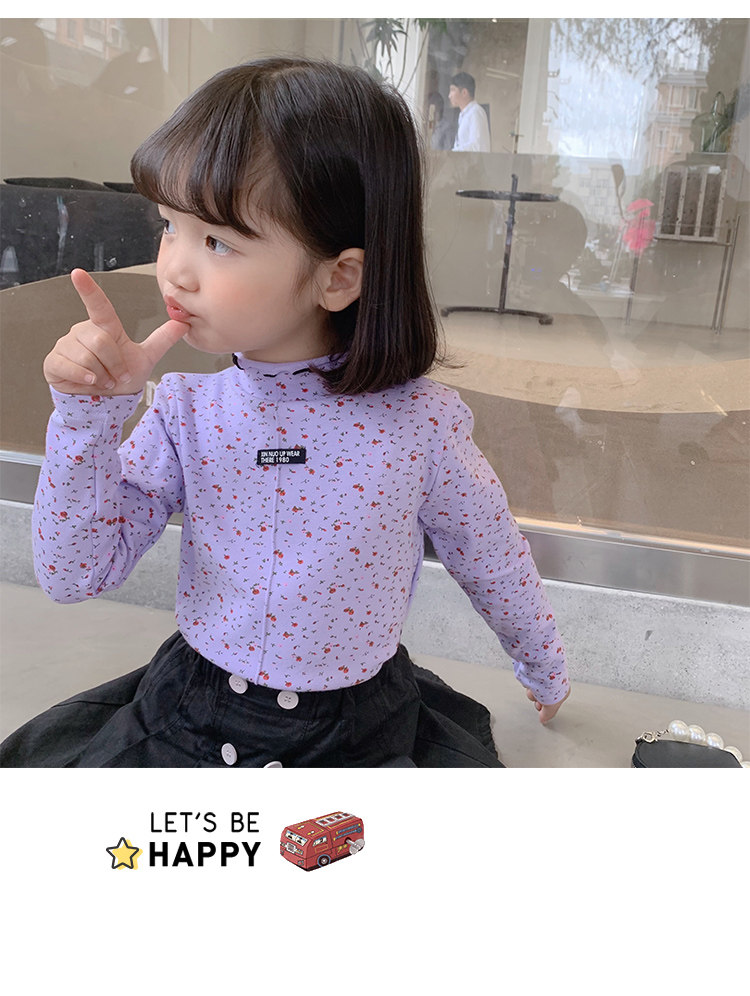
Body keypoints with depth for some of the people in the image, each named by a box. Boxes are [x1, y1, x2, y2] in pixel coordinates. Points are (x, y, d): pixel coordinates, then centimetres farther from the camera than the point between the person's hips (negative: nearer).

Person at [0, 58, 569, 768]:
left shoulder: (419, 421, -17)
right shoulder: (186, 410, -10)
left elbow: (492, 561, 1)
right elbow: (74, 574, -10)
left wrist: (544, 667, 16)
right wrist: (89, 412, -21)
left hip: (357, 732, 0)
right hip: (188, 710, 1)